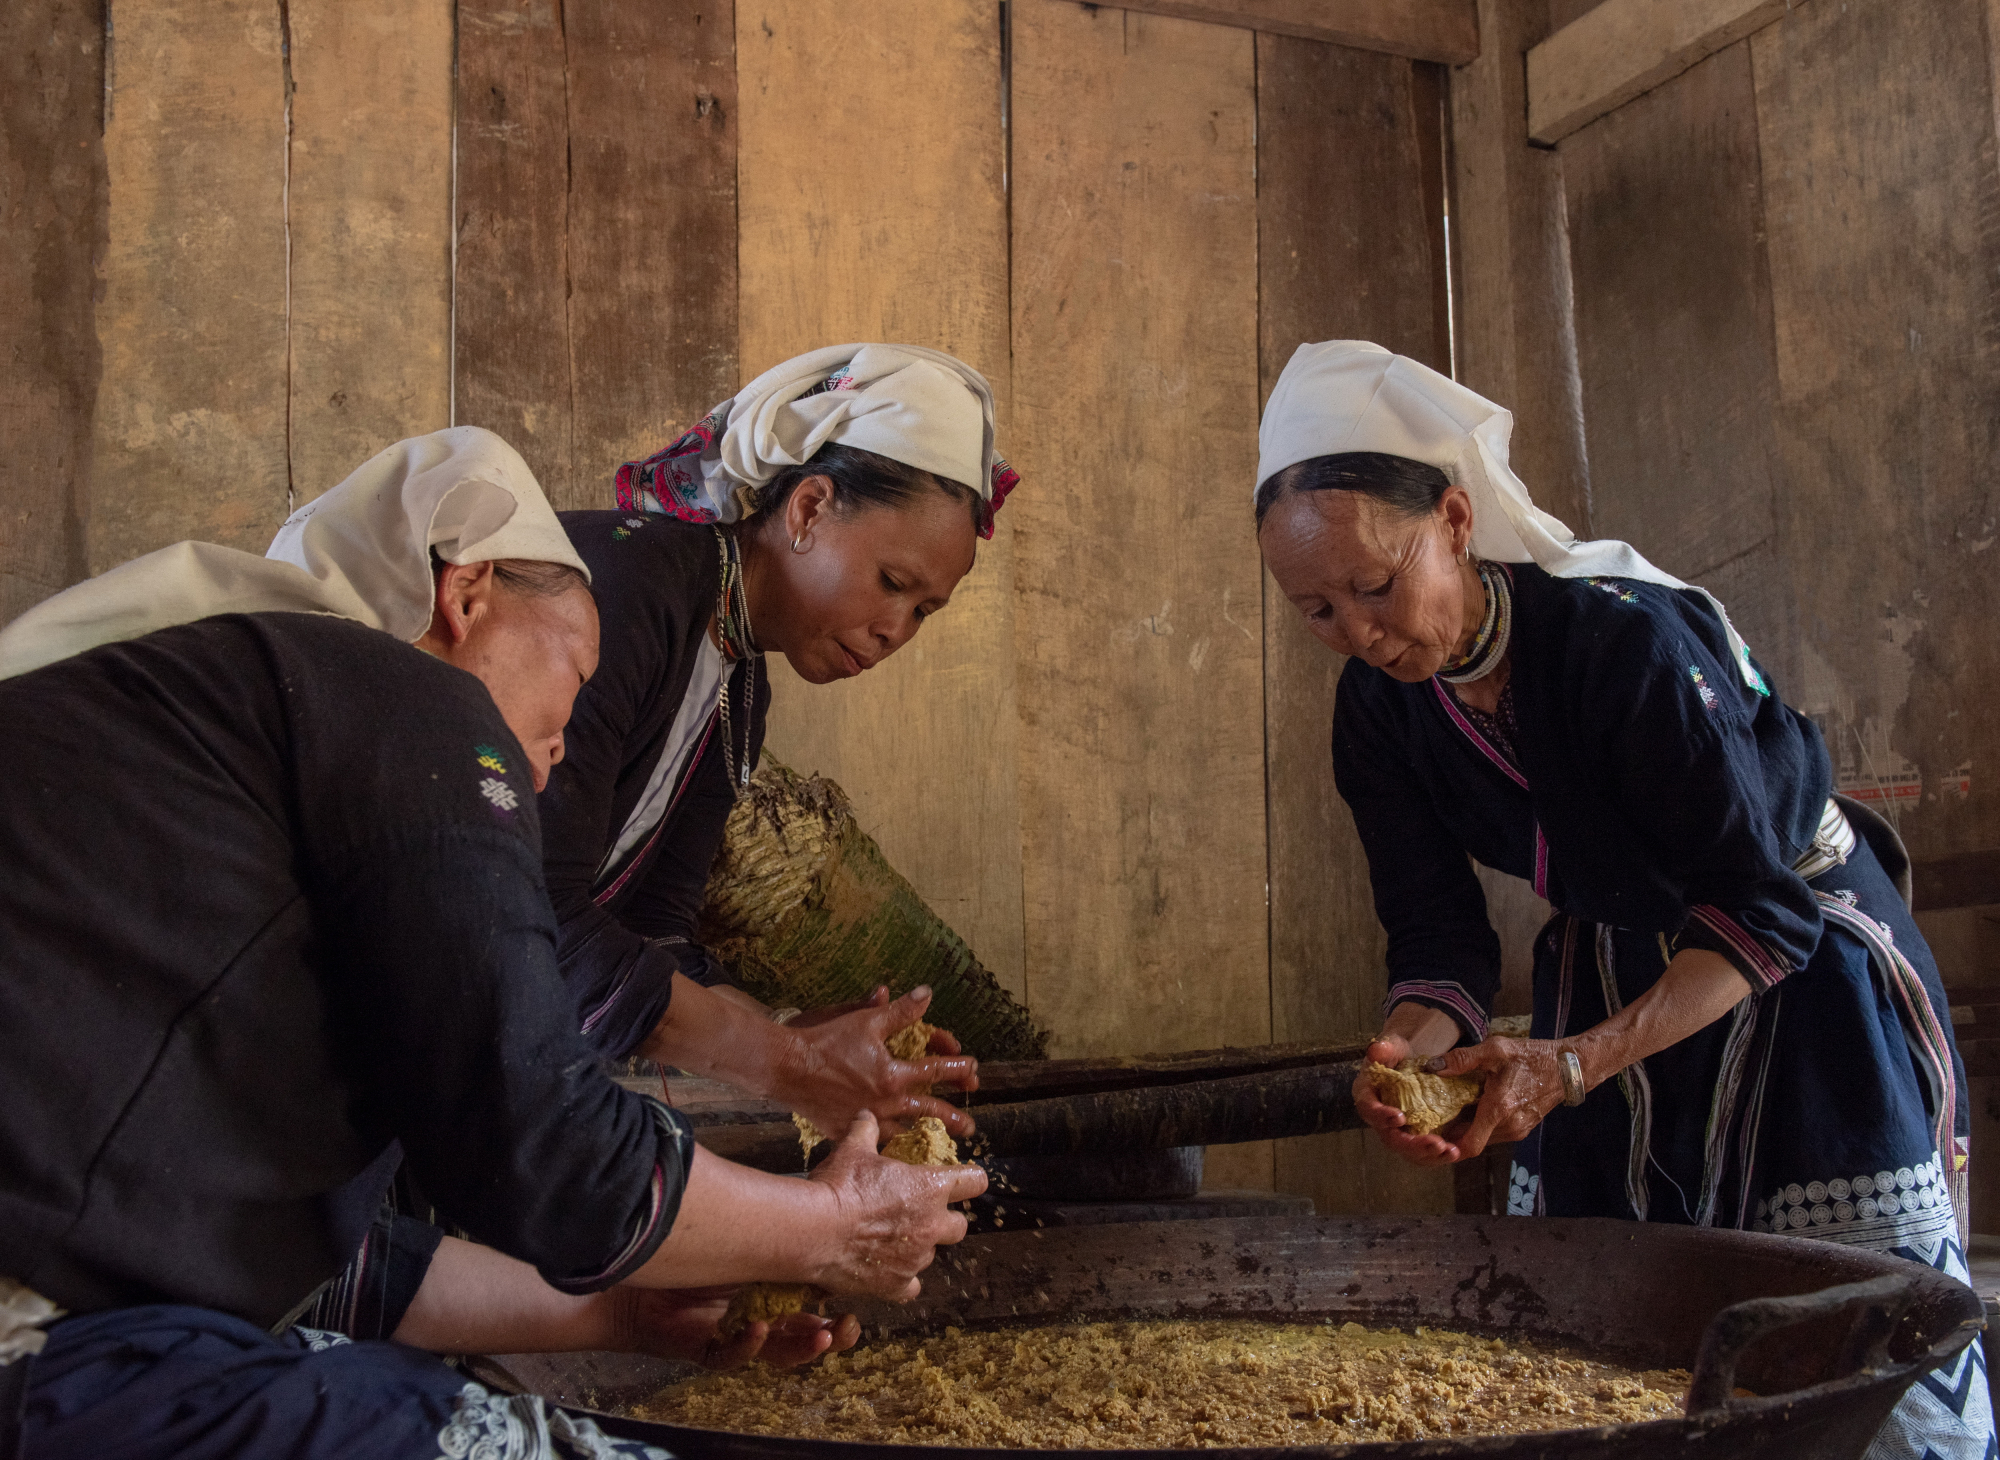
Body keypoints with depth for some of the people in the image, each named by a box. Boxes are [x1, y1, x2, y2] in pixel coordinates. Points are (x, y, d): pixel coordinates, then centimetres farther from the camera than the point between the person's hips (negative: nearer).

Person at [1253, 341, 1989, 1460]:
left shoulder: (1627, 637, -31)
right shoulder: (1380, 709, -10)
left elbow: (1765, 909, -27)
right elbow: (1440, 937, -7)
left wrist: (1573, 1065, -35)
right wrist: (1411, 1053, -30)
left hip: (1807, 971, -5)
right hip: (1611, 976, 6)